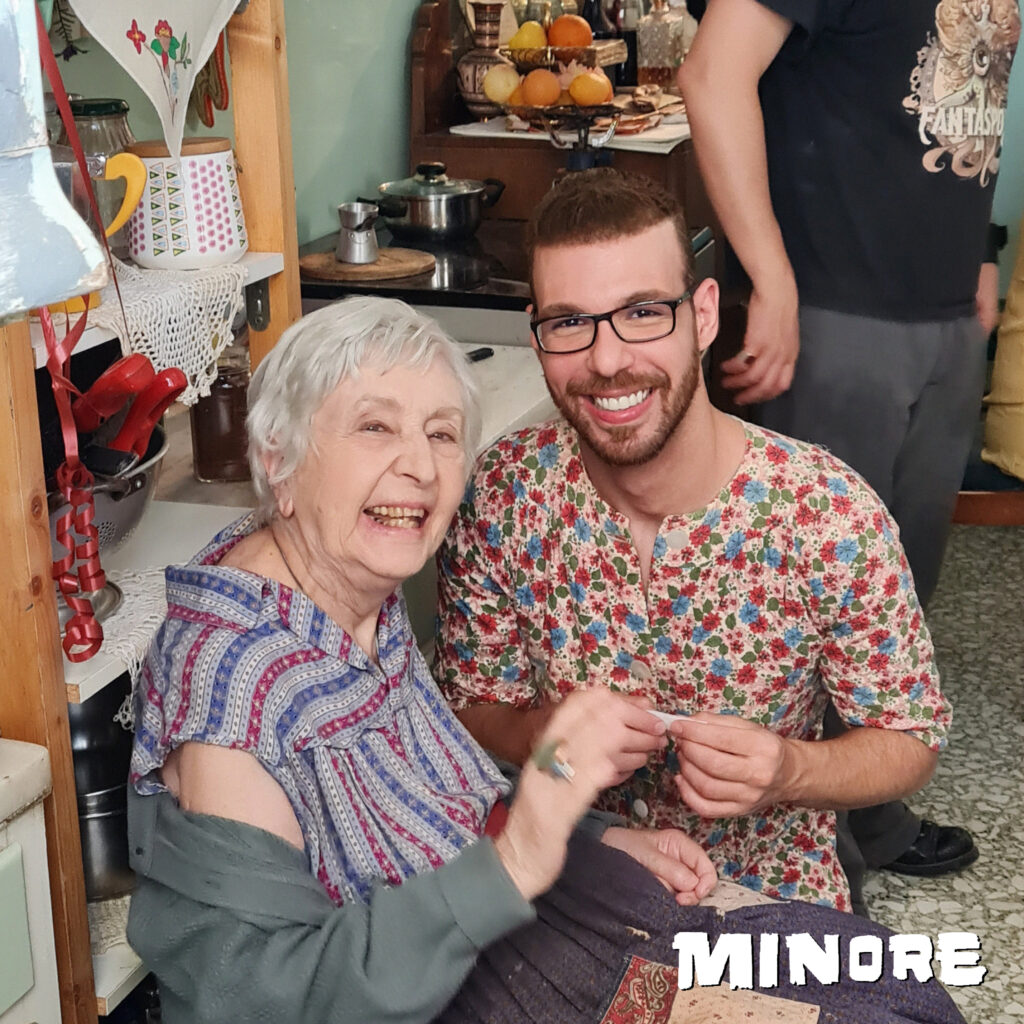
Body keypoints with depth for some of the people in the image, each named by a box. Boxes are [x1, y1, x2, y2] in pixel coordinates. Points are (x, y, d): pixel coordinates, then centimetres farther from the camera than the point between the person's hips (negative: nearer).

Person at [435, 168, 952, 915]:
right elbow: (472, 709, 2)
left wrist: (789, 771, -23)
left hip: (771, 898, 0)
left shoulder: (831, 515, -16)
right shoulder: (502, 497, -10)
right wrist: (542, 735, -21)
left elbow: (911, 740, -3)